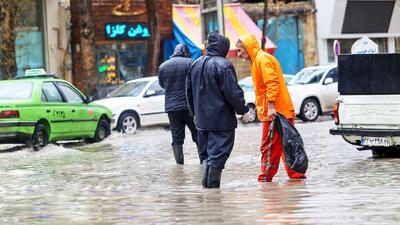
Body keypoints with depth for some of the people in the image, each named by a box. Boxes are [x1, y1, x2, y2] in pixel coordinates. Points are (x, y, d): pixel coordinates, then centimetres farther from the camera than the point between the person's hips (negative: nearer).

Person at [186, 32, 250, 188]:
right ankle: (212, 186, -8)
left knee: (205, 154, 15)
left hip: (202, 118, 7)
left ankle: (206, 185, 8)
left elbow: (189, 92, 17)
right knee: (218, 155, -4)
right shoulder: (223, 65, -14)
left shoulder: (195, 65, 10)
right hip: (221, 119, -7)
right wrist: (242, 109, -3)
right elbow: (232, 92, -15)